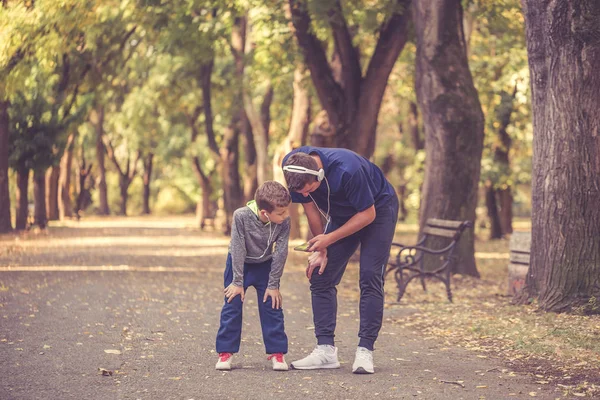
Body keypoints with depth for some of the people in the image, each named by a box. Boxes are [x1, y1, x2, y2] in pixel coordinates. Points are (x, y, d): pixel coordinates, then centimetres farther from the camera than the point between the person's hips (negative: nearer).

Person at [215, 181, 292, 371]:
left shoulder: (284, 221, -25)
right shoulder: (241, 216, -31)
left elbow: (280, 253, -17)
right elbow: (238, 249, -24)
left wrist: (273, 284, -13)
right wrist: (237, 282, -19)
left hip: (265, 265, 2)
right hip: (239, 263, -2)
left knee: (272, 306, -3)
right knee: (232, 306, -3)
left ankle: (277, 352, 6)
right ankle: (225, 352, 6)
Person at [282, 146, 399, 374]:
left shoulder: (347, 169, -40)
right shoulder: (291, 166, -24)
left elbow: (367, 214, -27)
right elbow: (310, 207, -8)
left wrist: (329, 239, -26)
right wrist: (321, 250, -5)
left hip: (378, 210, -6)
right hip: (342, 214, 6)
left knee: (370, 277, -16)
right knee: (320, 277, -4)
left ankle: (365, 351, -14)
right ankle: (325, 350, -3)